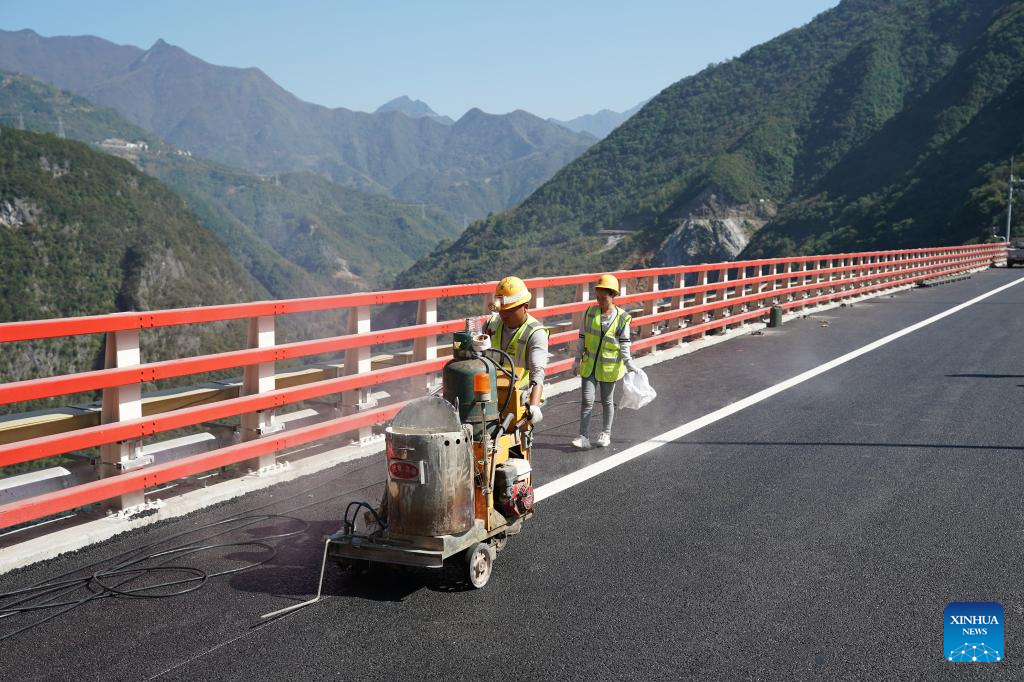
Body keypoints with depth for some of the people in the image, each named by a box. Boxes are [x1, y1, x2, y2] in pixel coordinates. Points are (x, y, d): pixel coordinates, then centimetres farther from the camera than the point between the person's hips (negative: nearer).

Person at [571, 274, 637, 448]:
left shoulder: (622, 318, -7)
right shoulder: (590, 313, -1)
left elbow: (624, 345, -5)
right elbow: (582, 338, 6)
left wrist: (629, 364, -12)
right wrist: (577, 359, 8)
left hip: (610, 367, -1)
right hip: (589, 365, 2)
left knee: (607, 401, 13)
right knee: (587, 400, -5)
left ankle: (605, 434, 28)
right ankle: (584, 436, -2)